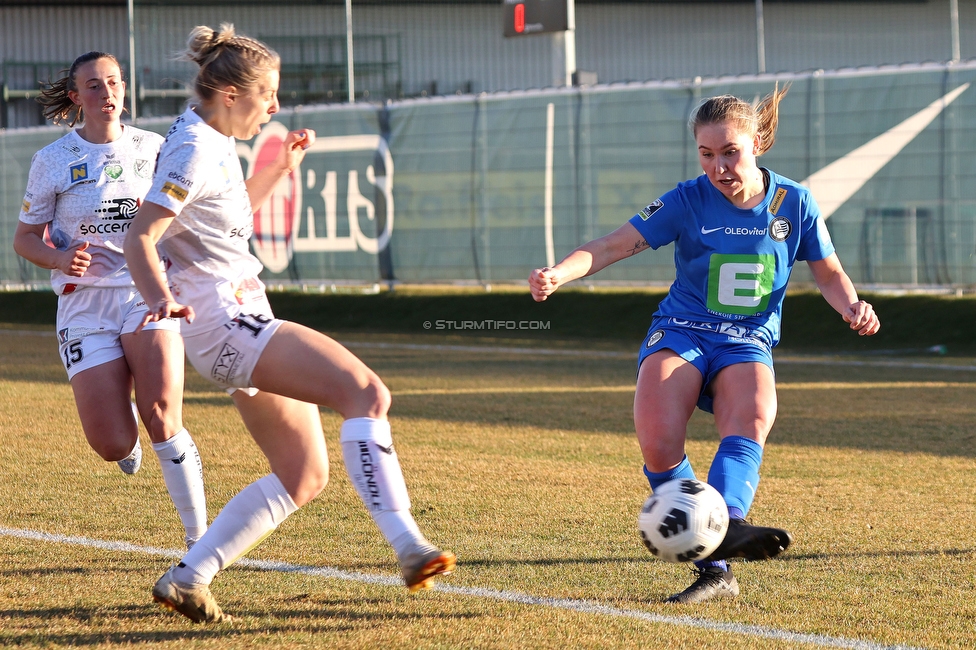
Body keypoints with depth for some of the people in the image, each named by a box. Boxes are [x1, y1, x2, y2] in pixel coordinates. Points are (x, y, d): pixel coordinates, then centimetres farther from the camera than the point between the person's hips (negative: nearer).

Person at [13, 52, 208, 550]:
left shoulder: (152, 148, 5)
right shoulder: (53, 160, 1)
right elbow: (25, 238, 6)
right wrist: (59, 258, -13)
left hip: (147, 294, 0)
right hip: (85, 303, 0)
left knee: (162, 420, -18)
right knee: (111, 445, -9)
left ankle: (198, 535, -8)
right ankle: (126, 425, 30)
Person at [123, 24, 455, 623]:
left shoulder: (216, 144, 15)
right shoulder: (194, 150, -14)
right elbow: (140, 237, -21)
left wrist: (279, 169, 25)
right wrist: (161, 298, -38)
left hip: (245, 325, 11)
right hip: (224, 323, -11)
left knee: (304, 477, 9)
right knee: (366, 392, -24)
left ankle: (186, 581, 9)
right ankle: (409, 546, -33)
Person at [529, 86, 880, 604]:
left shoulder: (794, 203, 2)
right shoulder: (688, 201, -2)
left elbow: (828, 273, 14)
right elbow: (616, 245, -5)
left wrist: (852, 307, -8)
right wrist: (558, 274, -22)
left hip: (747, 344, 1)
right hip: (681, 332, 0)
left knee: (753, 416, -36)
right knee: (658, 443, -29)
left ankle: (723, 528, -58)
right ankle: (715, 569, -20)